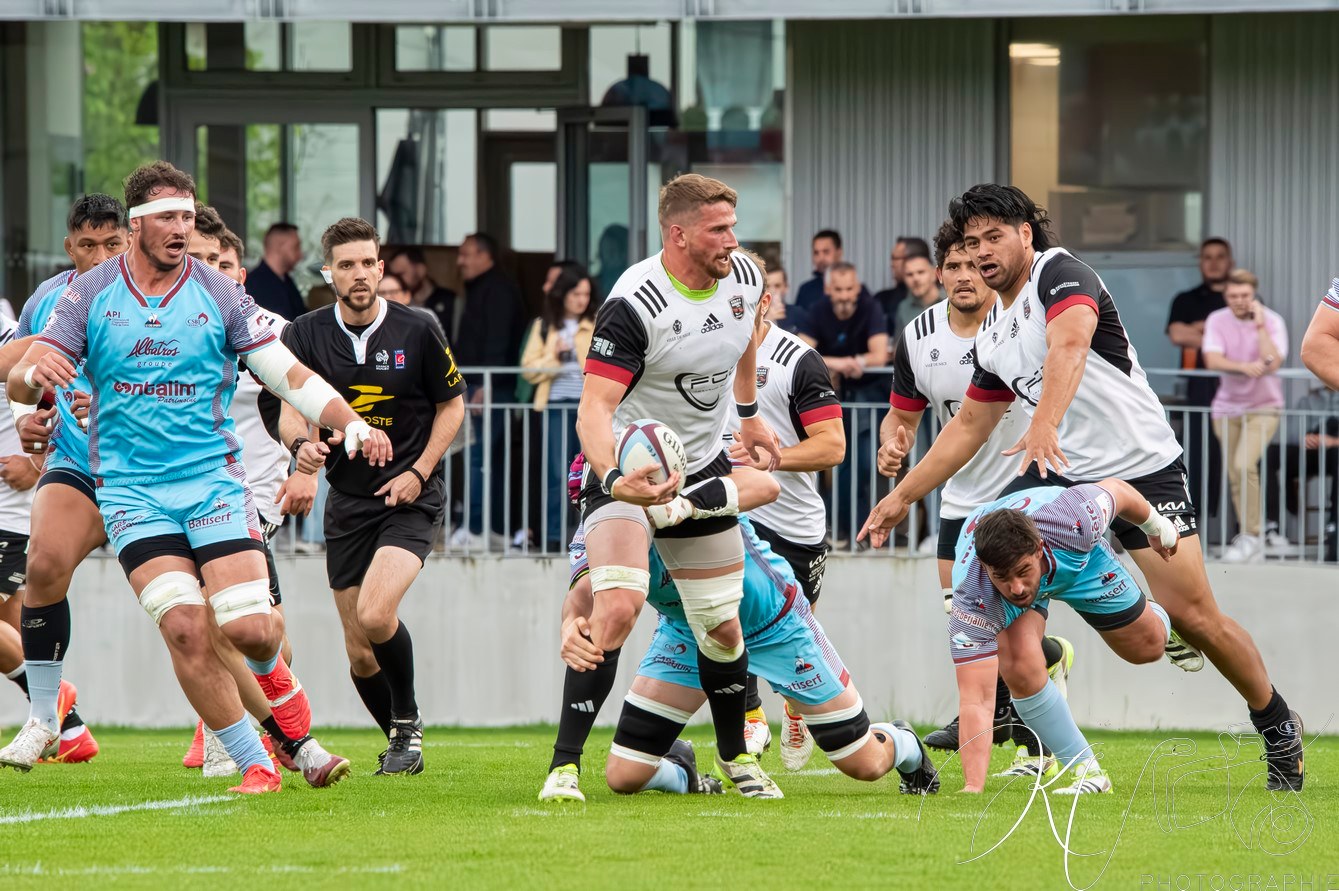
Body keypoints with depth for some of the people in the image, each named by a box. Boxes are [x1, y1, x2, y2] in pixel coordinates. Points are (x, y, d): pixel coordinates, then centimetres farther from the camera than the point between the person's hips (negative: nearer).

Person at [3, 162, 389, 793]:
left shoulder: (220, 294, 1)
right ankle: (254, 764, -7)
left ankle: (275, 680, 24)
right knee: (184, 627, -18)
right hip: (130, 489, 0)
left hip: (214, 480, 0)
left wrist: (352, 423, -14)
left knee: (249, 629, -13)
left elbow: (288, 375, 1)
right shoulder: (89, 295, 1)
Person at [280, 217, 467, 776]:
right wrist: (302, 446, -32)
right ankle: (400, 743, 27)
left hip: (411, 498, -3)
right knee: (360, 655, 4)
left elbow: (452, 402, 5)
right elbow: (289, 412, -8)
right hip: (347, 502, 3)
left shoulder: (416, 332, -7)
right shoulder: (307, 335, -2)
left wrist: (419, 472, -6)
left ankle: (408, 721, -1)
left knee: (375, 615, -25)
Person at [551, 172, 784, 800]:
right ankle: (564, 765, -20)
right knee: (618, 606, -25)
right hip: (625, 467, -6)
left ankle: (735, 754, 33)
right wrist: (614, 478, -49)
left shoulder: (744, 278, -5)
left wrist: (749, 414, 29)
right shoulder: (635, 306, -27)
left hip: (702, 467, 6)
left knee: (722, 624, 10)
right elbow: (594, 408, -33)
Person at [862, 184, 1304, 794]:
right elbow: (969, 427, 24)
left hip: (1143, 466, -8)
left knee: (1194, 616, -11)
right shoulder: (992, 337, 13)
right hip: (1063, 473, 8)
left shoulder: (1059, 273, -13)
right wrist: (902, 496, 24)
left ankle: (1278, 729, 6)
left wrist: (1045, 424, -51)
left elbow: (1069, 346, -34)